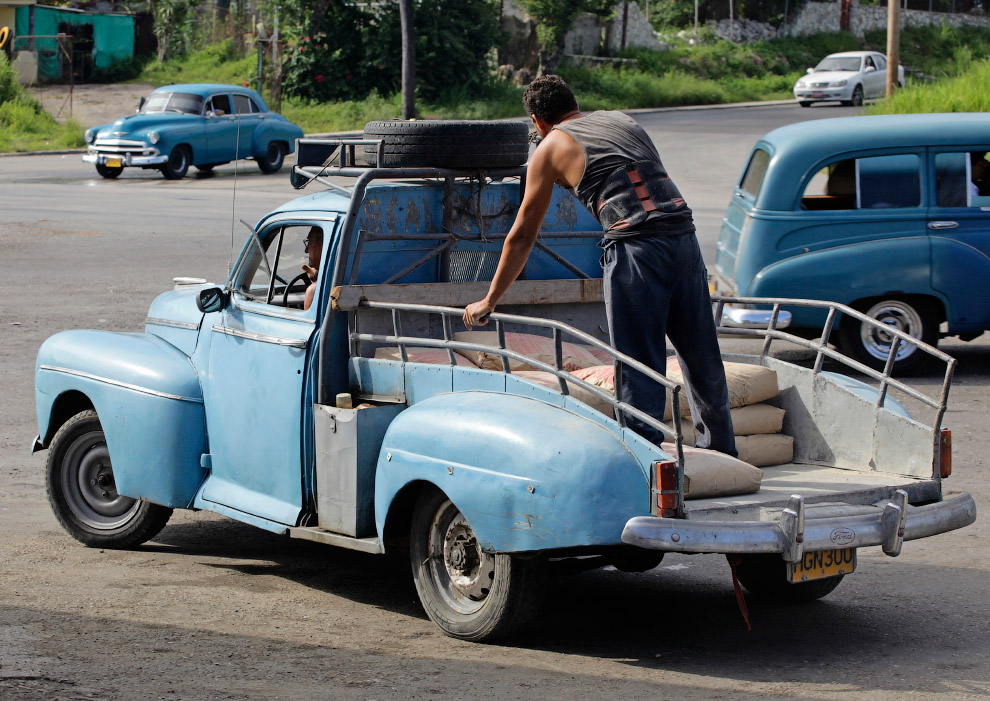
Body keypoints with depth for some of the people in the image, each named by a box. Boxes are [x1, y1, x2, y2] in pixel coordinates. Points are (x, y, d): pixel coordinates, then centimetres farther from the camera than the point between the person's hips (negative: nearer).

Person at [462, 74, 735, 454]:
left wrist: (489, 301, 23)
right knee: (701, 355, 16)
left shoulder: (551, 148, 11)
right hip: (684, 236, 6)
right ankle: (721, 454, 28)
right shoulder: (621, 120, 26)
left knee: (638, 365, 2)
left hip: (636, 246, -5)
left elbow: (522, 236, 15)